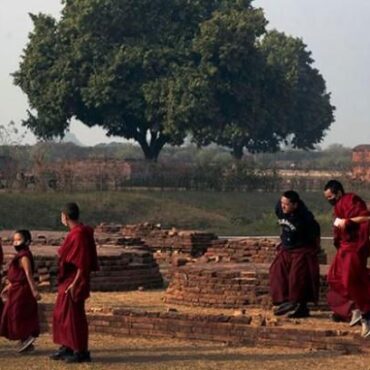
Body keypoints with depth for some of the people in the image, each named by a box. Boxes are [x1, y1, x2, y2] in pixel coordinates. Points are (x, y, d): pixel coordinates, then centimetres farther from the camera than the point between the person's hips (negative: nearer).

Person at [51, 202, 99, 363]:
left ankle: (81, 351, 2)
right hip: (68, 280, 10)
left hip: (74, 280, -10)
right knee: (62, 313, 15)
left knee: (74, 315, -5)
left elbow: (83, 262, -23)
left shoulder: (80, 234, -20)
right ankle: (67, 348, 23)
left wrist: (74, 283, -24)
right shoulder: (75, 232, 11)